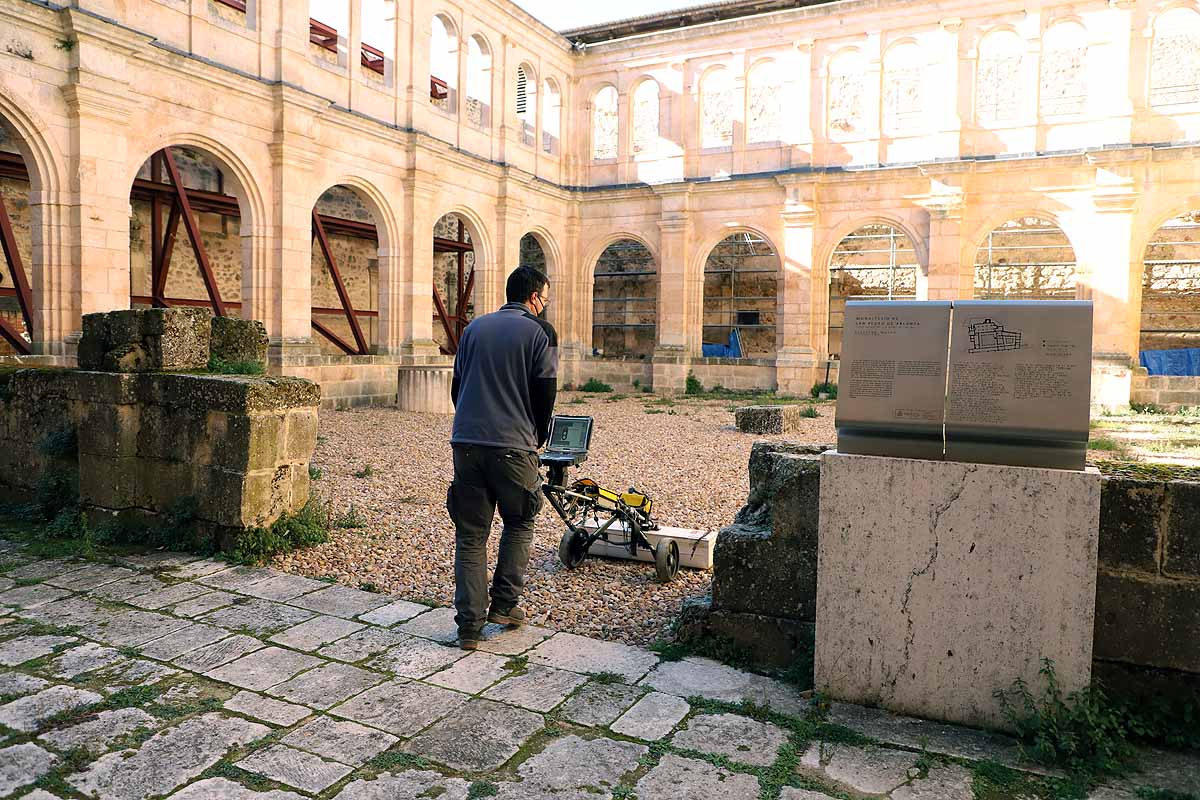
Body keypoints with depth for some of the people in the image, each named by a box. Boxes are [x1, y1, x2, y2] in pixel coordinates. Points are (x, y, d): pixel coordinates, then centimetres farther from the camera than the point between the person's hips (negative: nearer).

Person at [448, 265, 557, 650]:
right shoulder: (541, 332, 0)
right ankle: (504, 604, 17)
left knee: (470, 535, 9)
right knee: (519, 524, 18)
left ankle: (469, 625, 8)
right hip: (513, 446, -4)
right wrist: (538, 438, 12)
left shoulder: (474, 328, 15)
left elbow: (457, 387, 16)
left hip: (466, 442, 4)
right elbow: (545, 393, -3)